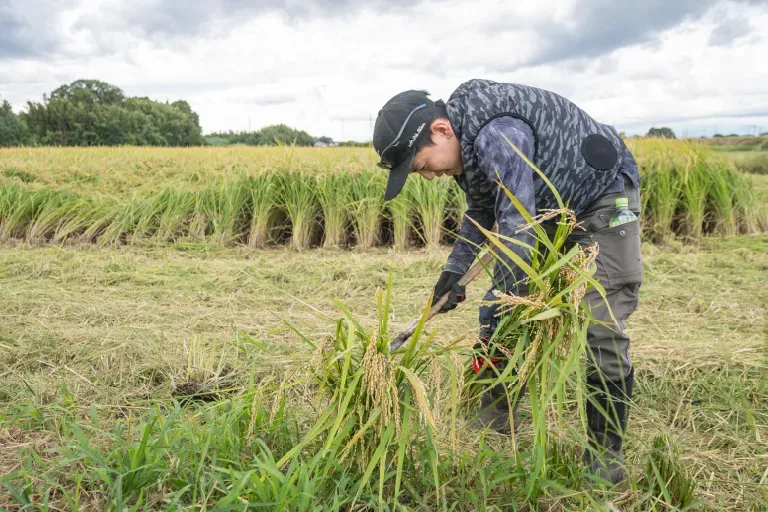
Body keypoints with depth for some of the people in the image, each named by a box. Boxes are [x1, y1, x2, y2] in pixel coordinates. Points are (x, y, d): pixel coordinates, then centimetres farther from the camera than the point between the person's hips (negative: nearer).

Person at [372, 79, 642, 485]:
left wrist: (496, 309, -35)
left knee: (601, 330, -14)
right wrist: (455, 272, -1)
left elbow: (517, 226, -38)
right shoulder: (464, 140, -5)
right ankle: (496, 417, 22)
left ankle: (605, 456, 3)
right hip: (548, 208, 9)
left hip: (601, 200, -8)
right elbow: (482, 211, 8)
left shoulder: (499, 133, -36)